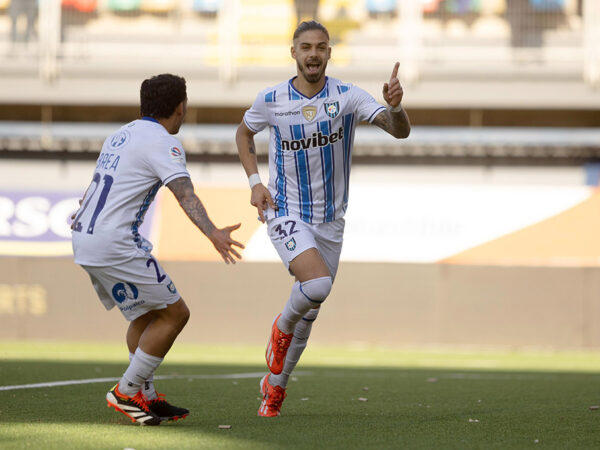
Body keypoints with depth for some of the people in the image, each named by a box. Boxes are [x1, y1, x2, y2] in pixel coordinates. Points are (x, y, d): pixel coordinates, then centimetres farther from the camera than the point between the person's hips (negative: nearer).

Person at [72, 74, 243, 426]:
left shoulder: (121, 135, 18)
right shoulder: (162, 142, -9)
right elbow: (185, 194, -25)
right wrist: (213, 233, -38)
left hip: (84, 238, 10)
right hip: (116, 243, -10)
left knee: (146, 314, 20)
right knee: (174, 313, -2)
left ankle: (146, 397, 21)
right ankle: (127, 392, -1)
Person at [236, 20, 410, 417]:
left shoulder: (347, 97, -9)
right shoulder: (271, 100, -7)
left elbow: (400, 131, -17)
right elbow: (244, 133, 13)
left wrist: (396, 107, -40)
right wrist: (255, 181, 0)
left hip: (330, 220, 3)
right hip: (286, 214, -3)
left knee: (309, 314, 11)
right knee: (317, 284, -29)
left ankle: (275, 386, 32)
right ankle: (281, 328, 3)